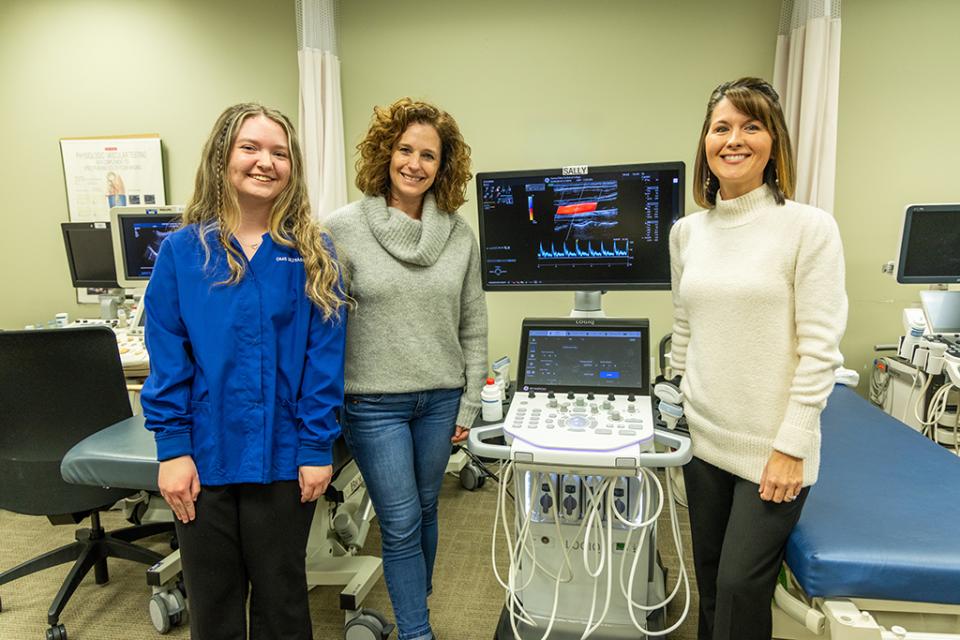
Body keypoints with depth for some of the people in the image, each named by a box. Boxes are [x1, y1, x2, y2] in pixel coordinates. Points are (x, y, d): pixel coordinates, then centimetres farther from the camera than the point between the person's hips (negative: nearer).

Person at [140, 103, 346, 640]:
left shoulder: (313, 253, -3)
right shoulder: (181, 251, -2)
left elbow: (324, 359, -7)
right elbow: (167, 360, -3)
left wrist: (317, 448, -10)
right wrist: (173, 449, -8)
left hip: (283, 456, -1)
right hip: (204, 454, 1)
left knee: (280, 594, 17)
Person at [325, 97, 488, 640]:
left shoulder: (460, 234, 1)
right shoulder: (344, 229, -8)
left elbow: (473, 327, 5)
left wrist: (469, 404, 4)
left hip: (440, 401, 3)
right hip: (374, 404, -3)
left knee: (426, 511, 19)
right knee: (402, 525, 5)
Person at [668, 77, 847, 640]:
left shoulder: (810, 227, -10)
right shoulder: (687, 232, 5)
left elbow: (820, 349, -12)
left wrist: (790, 447, -14)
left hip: (771, 450, -4)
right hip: (704, 439, 5)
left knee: (740, 587, 4)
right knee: (711, 581, 17)